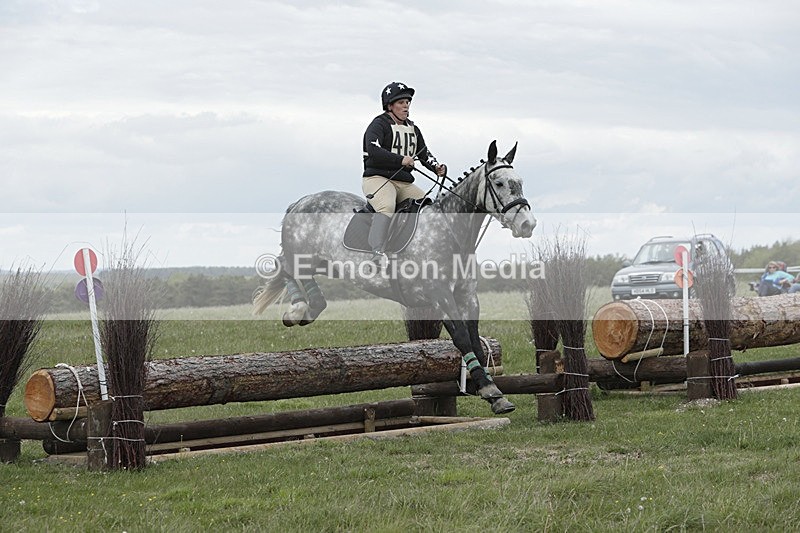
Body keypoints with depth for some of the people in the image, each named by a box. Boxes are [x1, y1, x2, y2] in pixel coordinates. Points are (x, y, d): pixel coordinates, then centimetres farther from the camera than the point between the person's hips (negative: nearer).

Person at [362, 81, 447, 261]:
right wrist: (401, 160, -25)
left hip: (405, 182, 8)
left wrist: (437, 167, -2)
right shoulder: (379, 124, -4)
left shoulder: (412, 128, 20)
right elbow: (373, 151, -20)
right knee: (387, 207, -35)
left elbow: (424, 154, 19)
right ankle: (377, 252, -43)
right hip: (377, 178, -8)